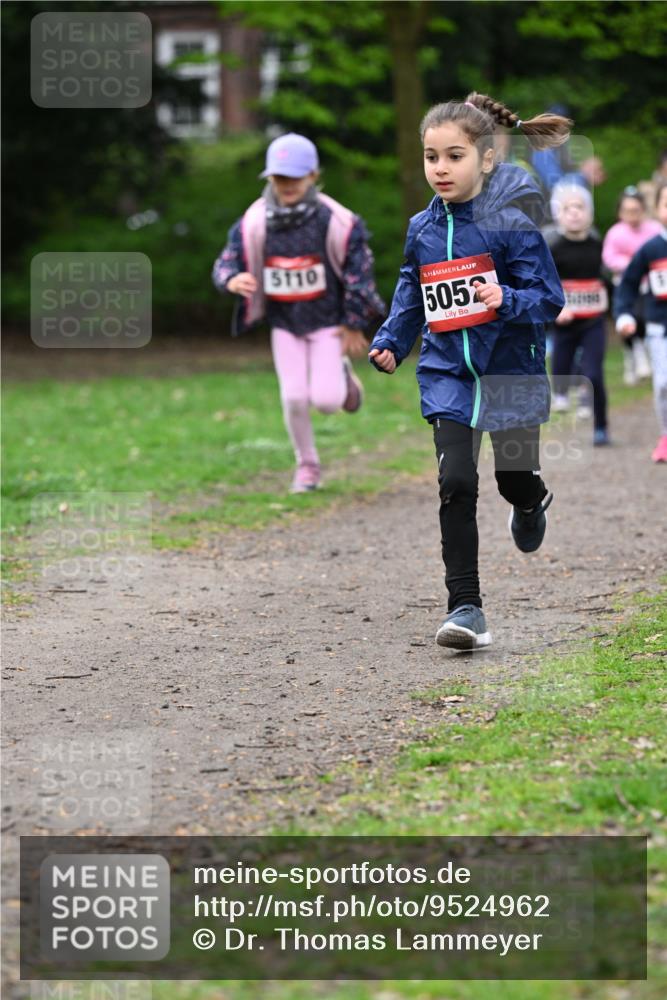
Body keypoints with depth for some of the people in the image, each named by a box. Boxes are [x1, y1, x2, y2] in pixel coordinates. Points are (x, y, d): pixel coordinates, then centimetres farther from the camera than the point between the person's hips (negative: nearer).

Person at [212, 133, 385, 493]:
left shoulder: (335, 221, -19)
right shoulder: (254, 223, -13)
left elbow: (359, 269, -9)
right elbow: (225, 264, -8)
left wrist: (354, 325, -4)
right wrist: (233, 280, -34)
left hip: (328, 322, -2)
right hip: (284, 324, 2)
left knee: (325, 400, -10)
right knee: (294, 397, -3)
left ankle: (341, 375, 27)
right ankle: (307, 465, 20)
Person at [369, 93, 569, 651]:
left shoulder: (512, 223, -13)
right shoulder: (423, 229, 2)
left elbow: (550, 299, -13)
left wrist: (507, 301, -31)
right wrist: (390, 343, 5)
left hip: (510, 373, -2)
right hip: (448, 375, 2)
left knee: (514, 482, 12)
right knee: (456, 484, -12)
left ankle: (531, 501, 52)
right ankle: (465, 606, -9)